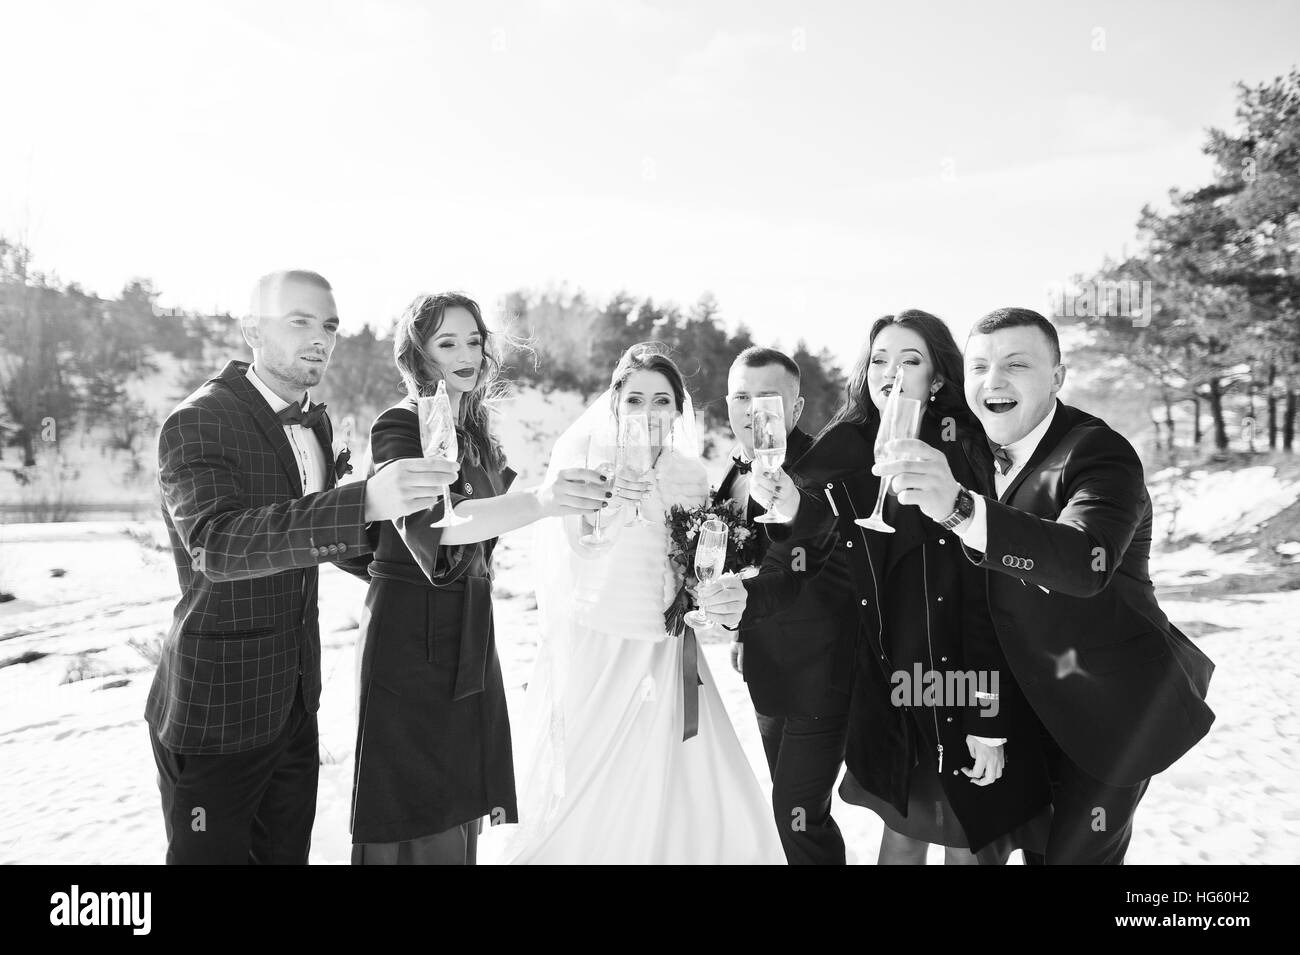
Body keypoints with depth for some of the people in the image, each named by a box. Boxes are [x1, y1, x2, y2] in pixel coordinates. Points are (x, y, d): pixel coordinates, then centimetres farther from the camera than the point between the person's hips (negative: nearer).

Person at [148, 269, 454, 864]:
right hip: (217, 710, -7)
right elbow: (216, 543, -35)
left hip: (296, 702, 7)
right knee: (212, 852, 8)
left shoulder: (316, 422, 8)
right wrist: (365, 502, -46)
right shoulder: (195, 423, -17)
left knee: (287, 851, 18)